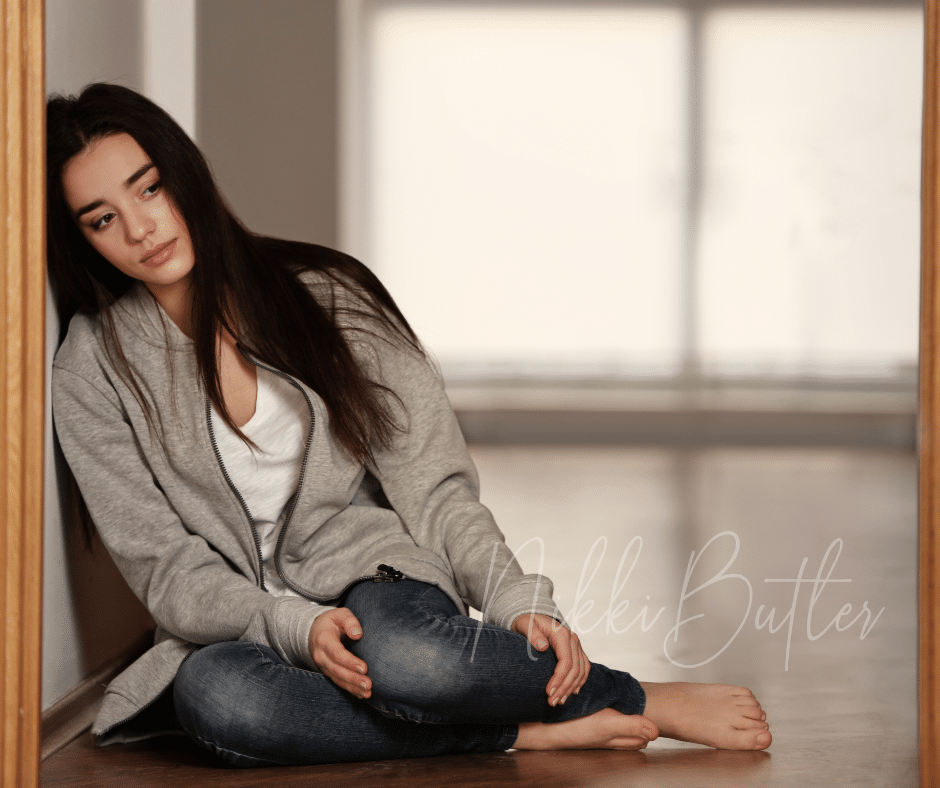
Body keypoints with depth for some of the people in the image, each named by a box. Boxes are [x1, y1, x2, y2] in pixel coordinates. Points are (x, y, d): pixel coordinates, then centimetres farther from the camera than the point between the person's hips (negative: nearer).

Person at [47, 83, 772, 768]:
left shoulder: (324, 294, -1)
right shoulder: (91, 372, -1)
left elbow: (433, 487, -1)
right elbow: (166, 569, -5)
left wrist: (515, 601, -18)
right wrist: (297, 626, -23)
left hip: (374, 579, -1)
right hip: (235, 631, 1)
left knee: (399, 651, -39)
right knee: (215, 696, -38)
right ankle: (533, 729, -26)